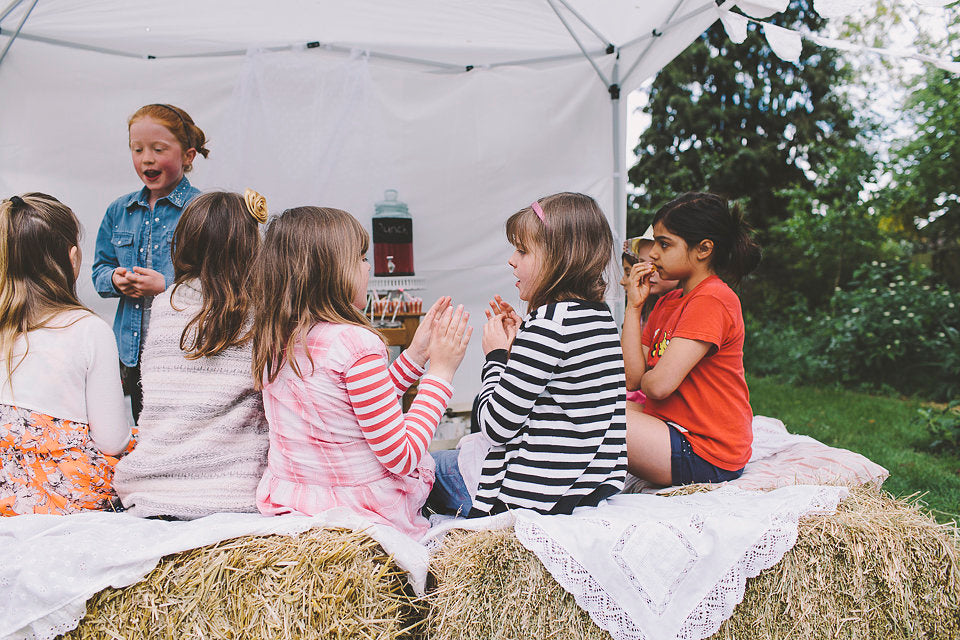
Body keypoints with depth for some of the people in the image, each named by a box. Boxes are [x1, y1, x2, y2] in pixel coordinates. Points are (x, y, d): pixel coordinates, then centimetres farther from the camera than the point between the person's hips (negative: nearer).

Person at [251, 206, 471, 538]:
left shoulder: (273, 341, -2)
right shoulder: (356, 343, -26)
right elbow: (402, 457, -20)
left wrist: (416, 353, 8)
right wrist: (441, 372, -12)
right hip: (363, 516, -7)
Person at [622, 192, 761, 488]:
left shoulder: (711, 300, -17)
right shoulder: (667, 302, 13)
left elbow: (658, 384, -24)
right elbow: (631, 379, 3)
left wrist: (644, 378, -1)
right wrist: (633, 306, 1)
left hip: (706, 457, -9)